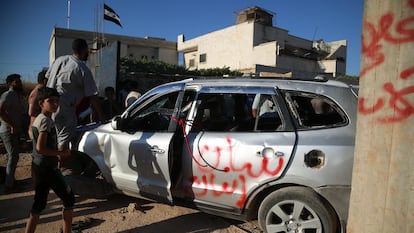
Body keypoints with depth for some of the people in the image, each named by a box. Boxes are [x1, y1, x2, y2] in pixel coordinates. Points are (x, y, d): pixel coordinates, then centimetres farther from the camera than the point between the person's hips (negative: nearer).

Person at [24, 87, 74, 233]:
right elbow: (40, 148, -25)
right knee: (69, 199, 3)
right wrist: (61, 153, -15)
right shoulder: (46, 120, -18)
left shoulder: (38, 119, 12)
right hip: (47, 169, -9)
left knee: (39, 204, 17)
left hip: (37, 168, 9)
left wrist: (57, 154, 13)